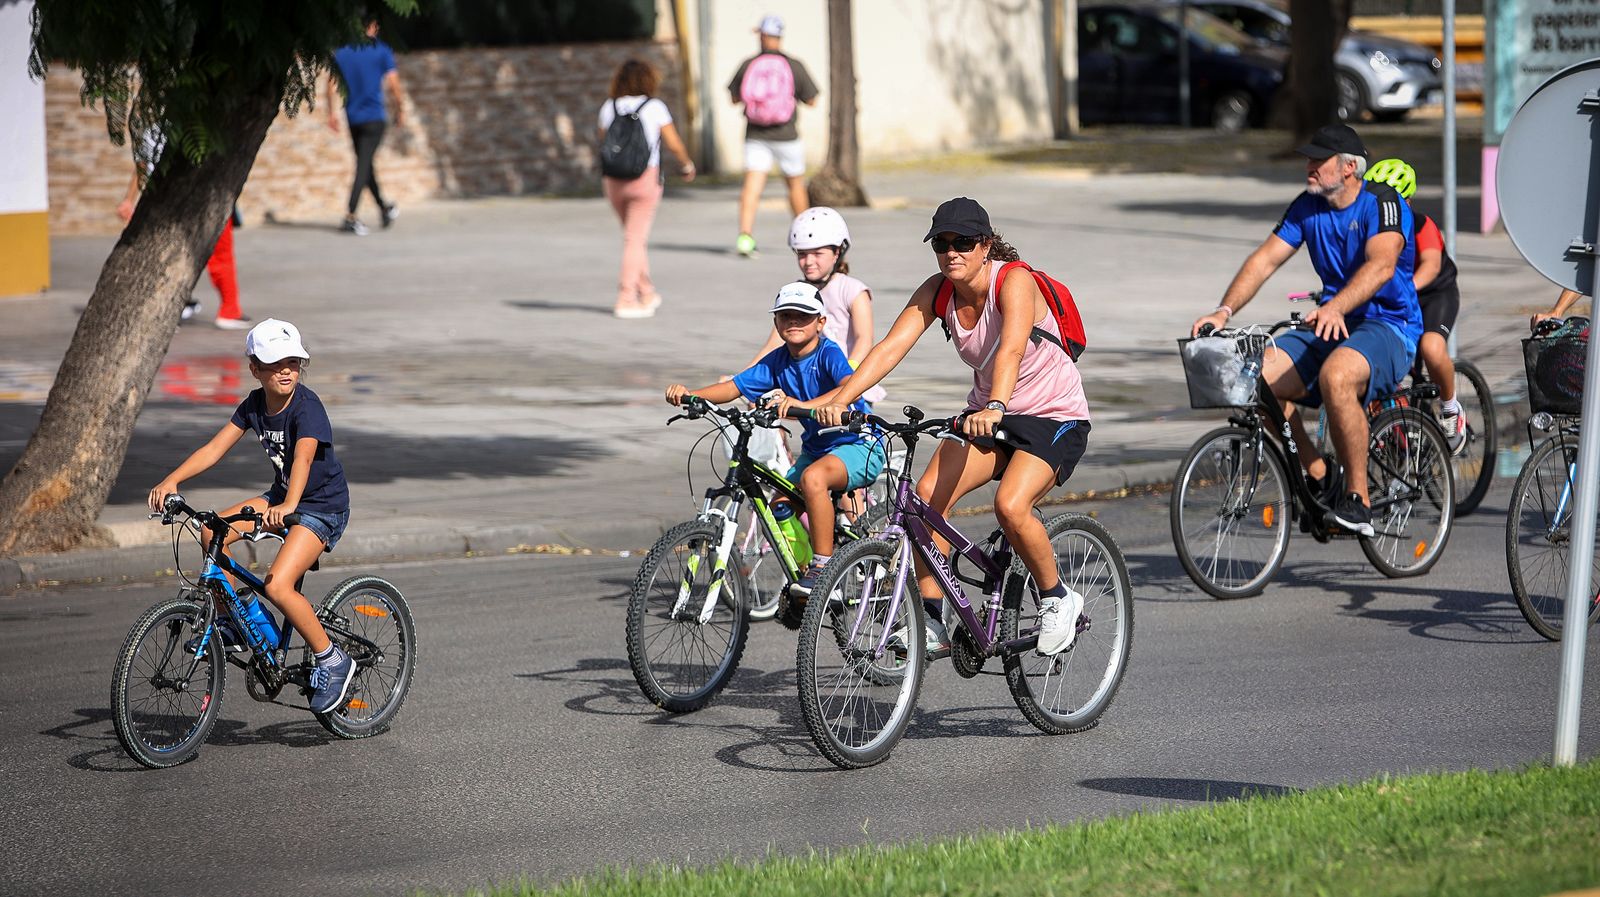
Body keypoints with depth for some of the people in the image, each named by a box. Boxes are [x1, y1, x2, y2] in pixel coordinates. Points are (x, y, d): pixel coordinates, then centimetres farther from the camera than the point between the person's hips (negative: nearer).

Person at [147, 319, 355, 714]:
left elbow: (303, 458, -39)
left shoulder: (307, 407, -22)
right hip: (282, 496, 7)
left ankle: (332, 660, -7)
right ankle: (231, 622, 4)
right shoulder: (255, 404, -2)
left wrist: (288, 506, -56)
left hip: (323, 507, -7)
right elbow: (215, 448, -6)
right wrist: (171, 481, -21)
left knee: (277, 585, -25)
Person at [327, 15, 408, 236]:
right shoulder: (381, 51, -5)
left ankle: (384, 209, 30)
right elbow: (394, 85, -7)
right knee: (364, 165, -7)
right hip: (375, 116, -4)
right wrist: (400, 110, 3)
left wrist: (332, 113, 9)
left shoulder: (340, 53, 5)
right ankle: (350, 216, -17)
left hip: (353, 116, 4)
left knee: (365, 164, 17)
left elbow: (332, 85, 4)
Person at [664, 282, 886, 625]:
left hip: (858, 444, -8)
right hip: (816, 445, 8)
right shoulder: (778, 361, 1)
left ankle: (823, 566, -26)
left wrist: (804, 404, -53)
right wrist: (690, 394, -21)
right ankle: (803, 592, 15)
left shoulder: (828, 353, -18)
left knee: (813, 477, -35)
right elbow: (735, 386, -4)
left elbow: (851, 386, -38)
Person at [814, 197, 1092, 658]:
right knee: (929, 493, -17)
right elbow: (890, 347, -18)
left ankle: (1058, 598, -2)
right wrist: (840, 398, -33)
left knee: (1010, 506, -29)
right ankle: (933, 623, -9)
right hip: (989, 414, 6)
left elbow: (1012, 349, -41)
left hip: (1055, 417, -6)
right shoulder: (937, 291, -7)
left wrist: (995, 407, -60)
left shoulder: (1015, 282, -24)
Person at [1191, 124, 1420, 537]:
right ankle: (1317, 475, -1)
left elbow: (1382, 265, -30)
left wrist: (1335, 307, -47)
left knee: (1336, 375, -39)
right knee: (1257, 375, -19)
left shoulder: (1382, 202, -13)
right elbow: (1265, 259, 1)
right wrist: (1225, 311, -15)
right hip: (1331, 327, 7)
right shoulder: (1307, 207, 7)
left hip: (1389, 326, -7)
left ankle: (1358, 498, -26)